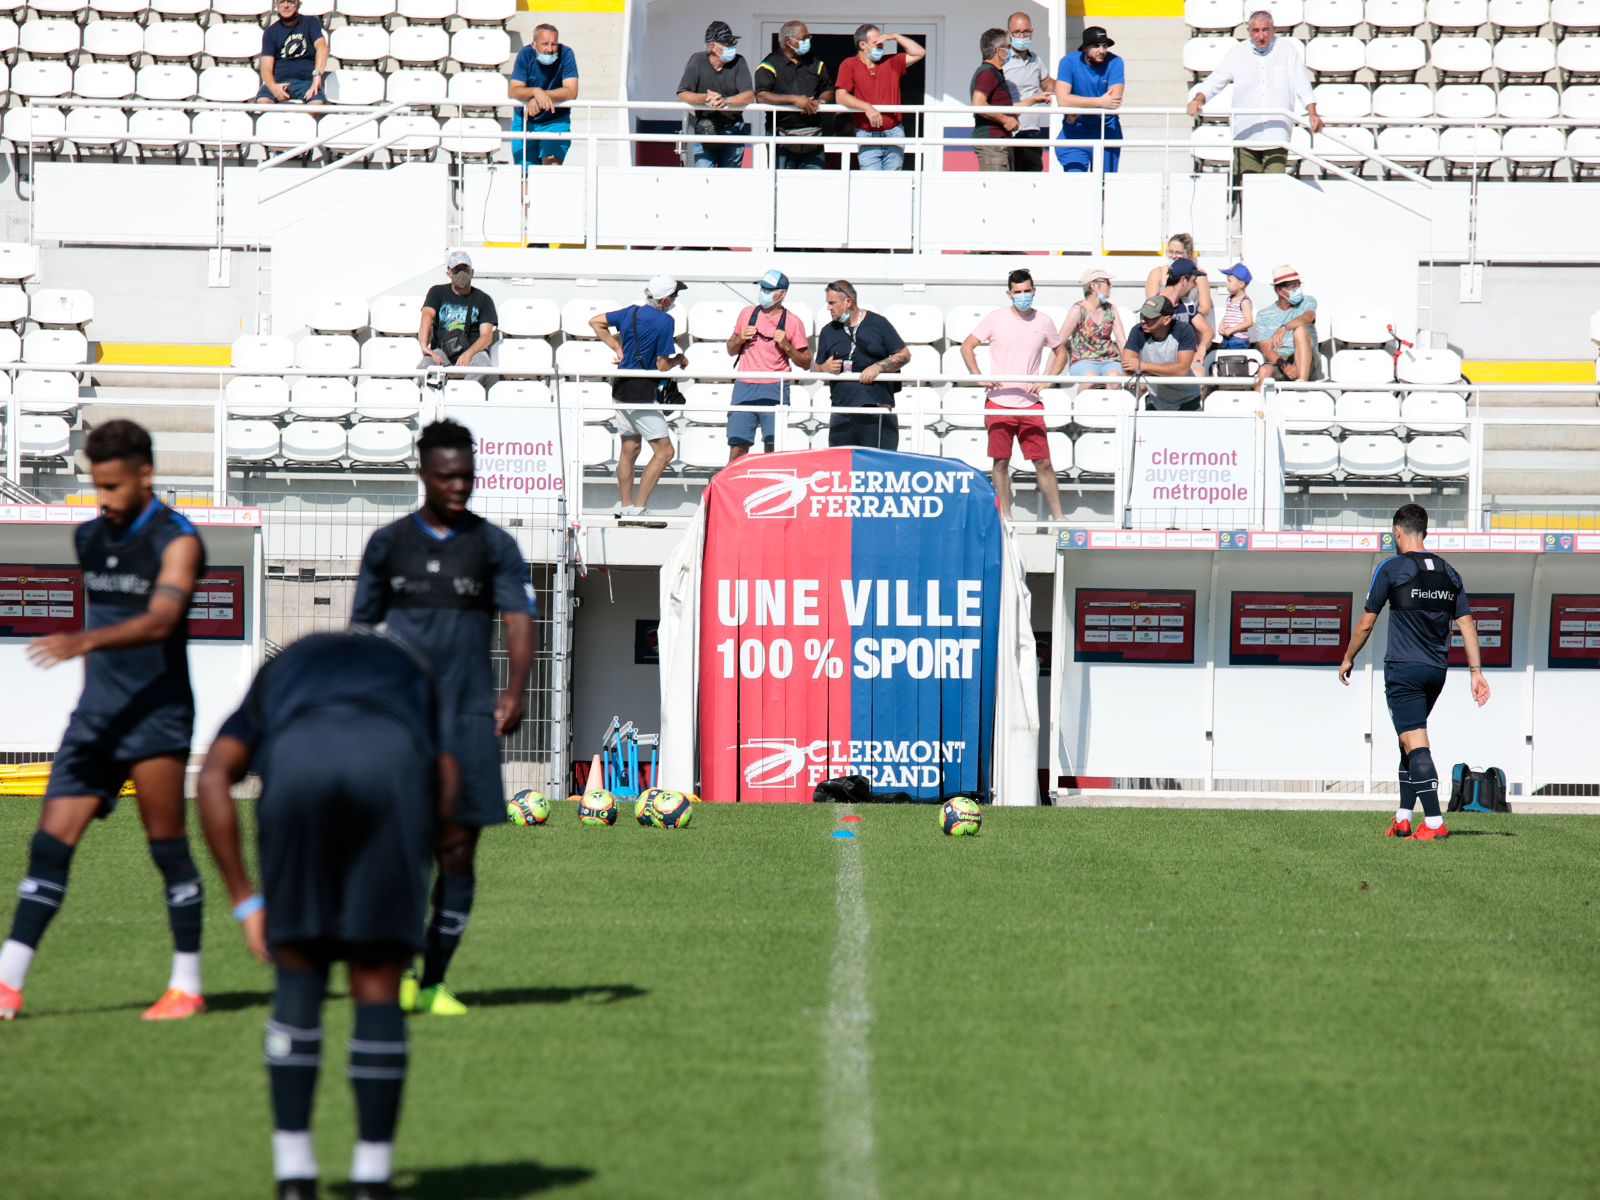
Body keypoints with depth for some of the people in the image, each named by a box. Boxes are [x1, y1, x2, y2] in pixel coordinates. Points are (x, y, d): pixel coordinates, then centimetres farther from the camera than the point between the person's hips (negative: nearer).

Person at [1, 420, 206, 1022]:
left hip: (156, 713, -6)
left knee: (168, 847, -4)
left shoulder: (175, 540, -8)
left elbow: (159, 621, -24)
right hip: (95, 716, 6)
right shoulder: (89, 538, 12)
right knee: (51, 841, -2)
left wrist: (84, 641, -37)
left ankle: (187, 985, 6)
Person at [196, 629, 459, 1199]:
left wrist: (245, 901, 19)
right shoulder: (414, 671, 42)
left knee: (298, 973, 16)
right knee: (377, 985, 11)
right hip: (393, 767, 0)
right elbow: (445, 782, 21)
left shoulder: (278, 670, 41)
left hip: (296, 765, 0)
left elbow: (213, 778, 21)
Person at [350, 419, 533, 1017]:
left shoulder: (494, 545, 8)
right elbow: (361, 630, 16)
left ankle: (433, 981, 8)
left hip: (470, 717, 1)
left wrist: (515, 692, -18)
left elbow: (519, 620, -2)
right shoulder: (388, 543, 10)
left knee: (458, 849, 0)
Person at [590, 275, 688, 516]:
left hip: (621, 388, 8)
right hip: (641, 392, -8)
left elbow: (595, 322, 19)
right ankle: (639, 508, -9)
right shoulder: (664, 321, -15)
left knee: (629, 449, 17)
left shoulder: (630, 312, 7)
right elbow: (662, 365, -13)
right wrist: (680, 360, 8)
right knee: (664, 451, -3)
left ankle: (626, 507, 19)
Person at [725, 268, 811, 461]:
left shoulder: (793, 322, 3)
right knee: (737, 446, -3)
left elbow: (806, 364, 4)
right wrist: (739, 338, 1)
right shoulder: (747, 314, 12)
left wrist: (786, 346, -10)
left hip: (774, 389, -3)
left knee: (773, 447, -6)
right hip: (744, 387, 3)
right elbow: (731, 350, 21)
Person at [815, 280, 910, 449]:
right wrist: (825, 368, -5)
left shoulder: (878, 323, 5)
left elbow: (904, 355, 5)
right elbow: (817, 368, 19)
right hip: (842, 415, 3)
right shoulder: (827, 332, 15)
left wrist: (878, 367, -10)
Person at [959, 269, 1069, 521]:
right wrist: (979, 377, -7)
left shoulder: (1043, 322, 6)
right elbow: (967, 347, 6)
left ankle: (1057, 517, 4)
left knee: (1043, 462, -2)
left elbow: (1061, 353, 18)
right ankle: (1005, 518, 10)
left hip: (1031, 404, 1)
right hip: (999, 403, -1)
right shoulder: (996, 319, 2)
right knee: (1001, 462, 2)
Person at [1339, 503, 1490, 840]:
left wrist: (1348, 658, 13)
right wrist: (1475, 671, 9)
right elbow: (1466, 624, 7)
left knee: (1416, 745, -10)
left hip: (1403, 669, -6)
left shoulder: (1391, 569, -6)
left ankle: (1434, 822, -19)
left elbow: (1365, 623, -1)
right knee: (1411, 741, 19)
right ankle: (1403, 818, 20)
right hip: (1437, 671, 6)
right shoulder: (1448, 573, 10)